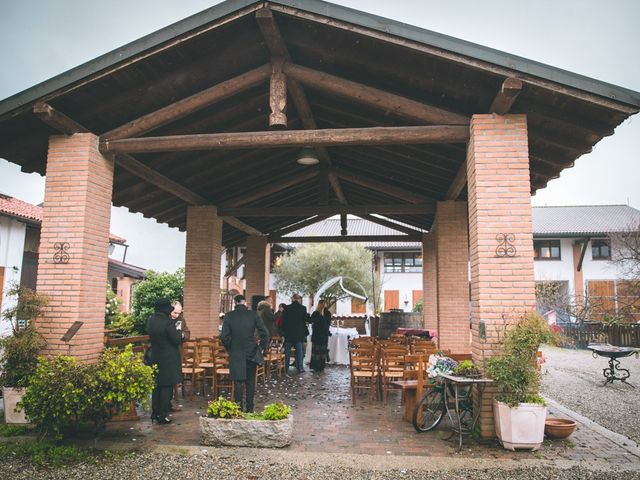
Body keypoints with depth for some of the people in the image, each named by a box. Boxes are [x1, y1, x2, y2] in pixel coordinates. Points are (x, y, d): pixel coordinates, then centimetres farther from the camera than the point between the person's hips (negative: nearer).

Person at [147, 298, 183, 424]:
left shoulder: (150, 320, 1)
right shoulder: (168, 322, -21)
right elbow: (177, 340, -18)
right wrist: (179, 333, 2)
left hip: (155, 357, 7)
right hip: (169, 359, -7)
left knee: (156, 386, 17)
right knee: (167, 387, 3)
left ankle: (155, 413, 24)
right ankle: (163, 415, 6)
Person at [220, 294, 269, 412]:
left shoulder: (229, 316, -6)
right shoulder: (253, 314, -6)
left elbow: (224, 336, -10)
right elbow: (264, 333, -10)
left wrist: (229, 348, 6)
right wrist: (262, 348, 2)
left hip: (236, 354, -1)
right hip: (251, 353, 1)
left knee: (238, 382, 9)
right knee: (250, 382, 12)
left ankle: (238, 408, 10)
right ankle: (249, 408, 17)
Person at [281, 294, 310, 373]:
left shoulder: (287, 308, -5)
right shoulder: (303, 308, -8)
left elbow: (283, 321, -1)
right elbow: (306, 319, -3)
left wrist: (283, 332, 6)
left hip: (288, 333, 1)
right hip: (299, 333, -1)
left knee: (287, 352, 10)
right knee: (299, 351, 6)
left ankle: (286, 368, 14)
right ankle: (300, 368, 6)